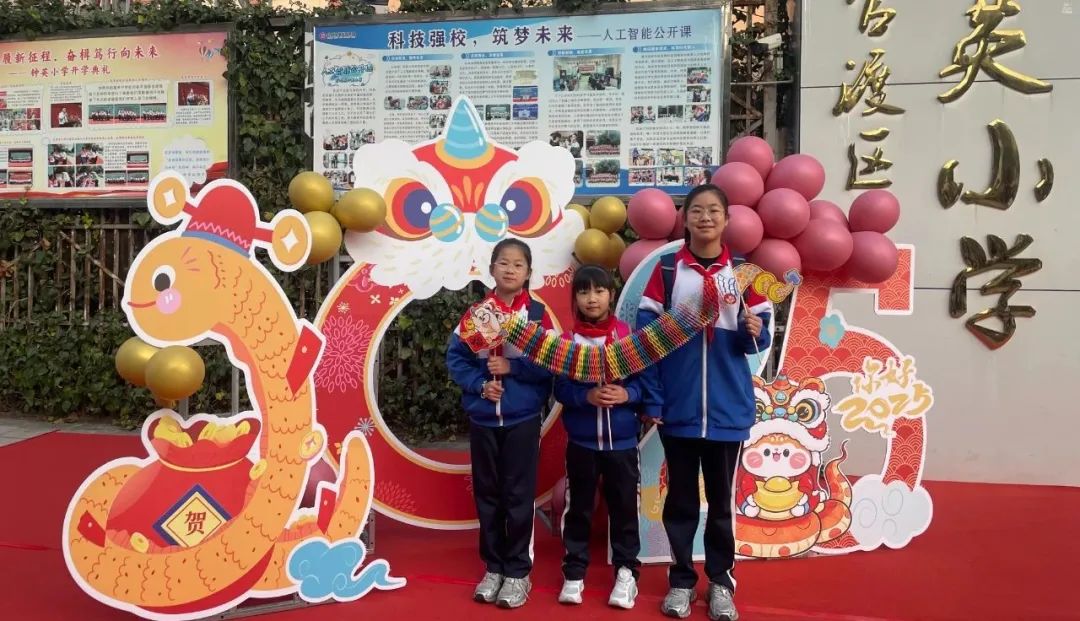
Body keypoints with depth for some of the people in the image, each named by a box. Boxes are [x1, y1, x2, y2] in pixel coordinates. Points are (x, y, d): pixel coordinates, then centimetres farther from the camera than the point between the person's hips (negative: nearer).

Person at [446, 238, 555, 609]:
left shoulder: (538, 314, -3)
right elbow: (455, 359, 1)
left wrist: (512, 366, -18)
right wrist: (479, 384, -14)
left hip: (523, 419, -2)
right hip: (482, 418, 3)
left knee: (519, 495, 4)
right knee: (487, 494, 12)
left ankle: (518, 572, 18)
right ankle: (493, 567, 26)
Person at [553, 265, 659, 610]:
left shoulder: (629, 336, -3)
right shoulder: (567, 340, -3)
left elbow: (646, 379, -1)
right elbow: (560, 389, -5)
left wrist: (628, 394, -20)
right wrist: (586, 396, -22)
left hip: (621, 439, 0)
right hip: (581, 440, 0)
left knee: (624, 506, 10)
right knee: (579, 507, 11)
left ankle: (626, 571, 25)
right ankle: (574, 572, 25)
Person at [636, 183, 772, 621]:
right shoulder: (667, 269, 0)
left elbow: (760, 332, 5)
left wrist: (755, 332, -20)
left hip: (727, 407, 1)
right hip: (677, 405, 0)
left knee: (721, 498, 12)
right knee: (680, 497, 11)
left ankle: (721, 581, 27)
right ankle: (681, 579, 26)